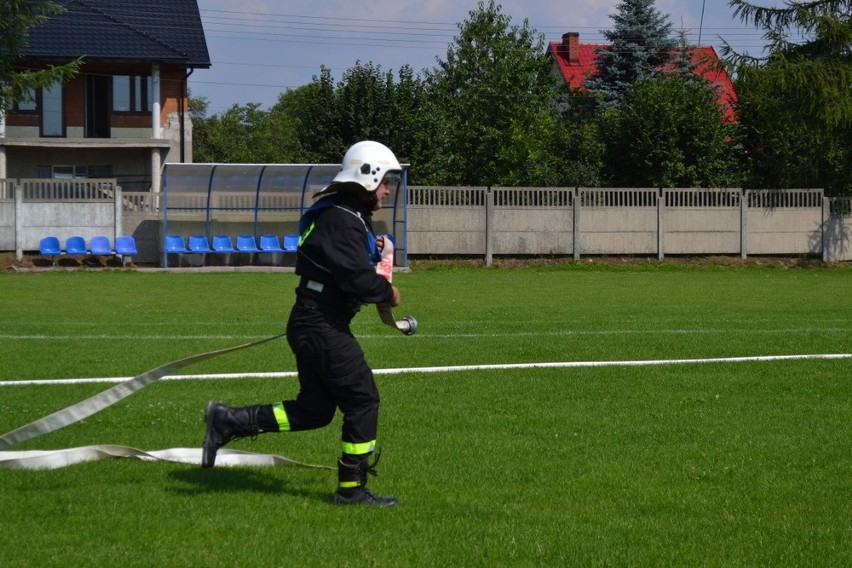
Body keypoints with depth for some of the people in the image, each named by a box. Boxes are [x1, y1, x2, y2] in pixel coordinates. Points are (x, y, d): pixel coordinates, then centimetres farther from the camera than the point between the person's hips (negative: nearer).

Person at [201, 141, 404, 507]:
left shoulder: (345, 216, 16)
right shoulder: (343, 221, -17)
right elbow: (357, 280, -24)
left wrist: (371, 251, 11)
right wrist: (387, 293, -7)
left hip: (310, 325, 10)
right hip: (323, 328, -10)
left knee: (314, 410, 12)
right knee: (363, 402, -3)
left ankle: (228, 422, 10)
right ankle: (351, 489, 3)